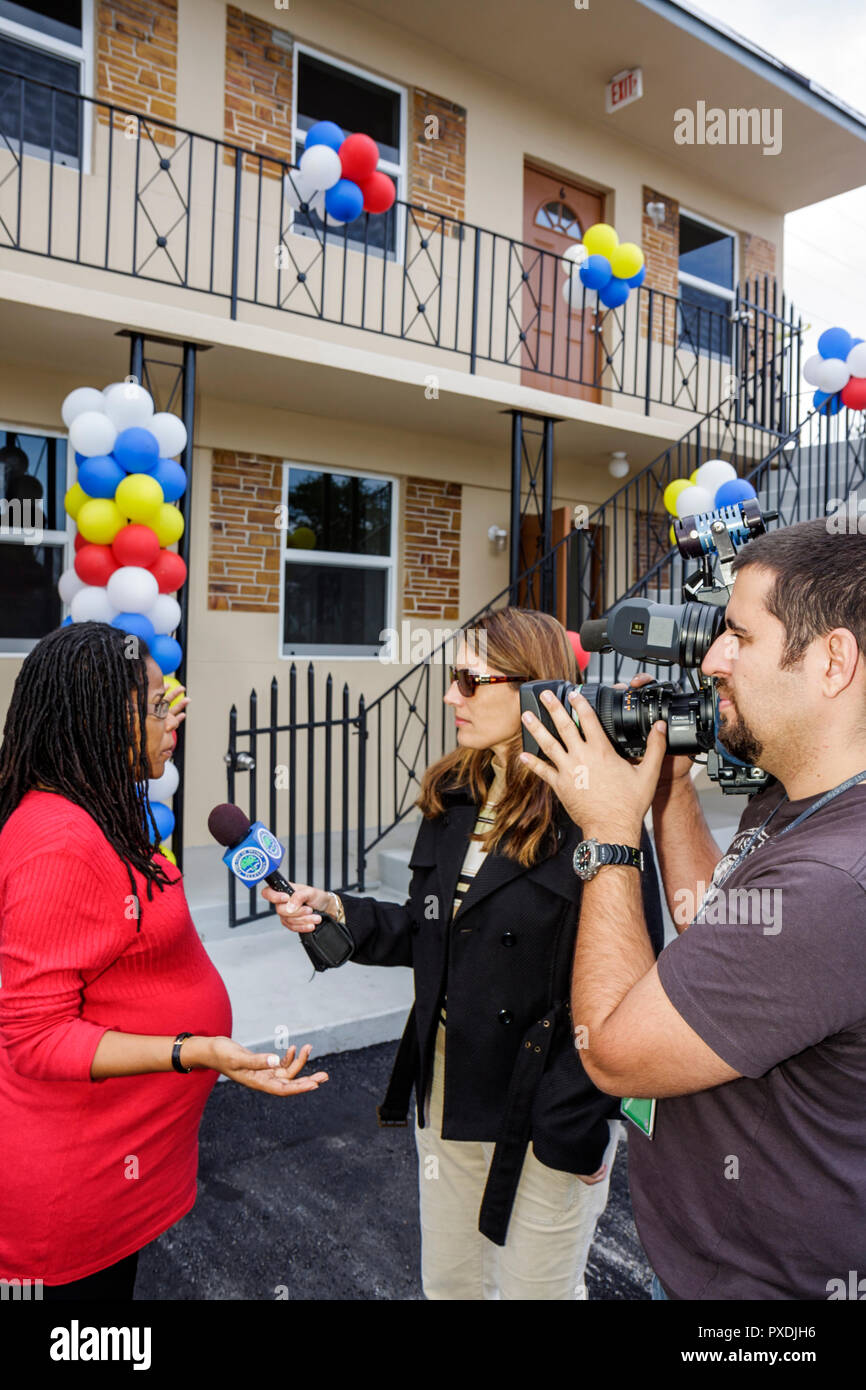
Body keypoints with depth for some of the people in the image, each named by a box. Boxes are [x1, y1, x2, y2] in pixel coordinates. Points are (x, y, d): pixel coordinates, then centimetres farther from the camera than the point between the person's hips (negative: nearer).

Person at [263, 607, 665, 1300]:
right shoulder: (453, 799, 3)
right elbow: (428, 932, 7)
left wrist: (575, 1124, -18)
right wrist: (337, 911, -6)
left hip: (542, 1111, -6)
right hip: (447, 1092, 7)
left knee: (534, 1286, 17)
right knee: (447, 1280, 25)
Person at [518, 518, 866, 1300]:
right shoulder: (787, 804, -4)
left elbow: (613, 1052, -28)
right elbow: (713, 927, 9)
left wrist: (611, 833, -19)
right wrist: (671, 789, -1)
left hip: (756, 1276, -8)